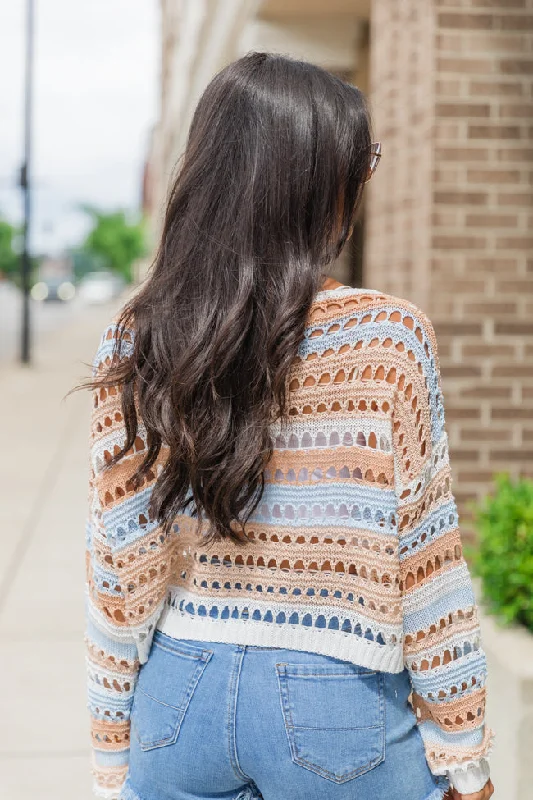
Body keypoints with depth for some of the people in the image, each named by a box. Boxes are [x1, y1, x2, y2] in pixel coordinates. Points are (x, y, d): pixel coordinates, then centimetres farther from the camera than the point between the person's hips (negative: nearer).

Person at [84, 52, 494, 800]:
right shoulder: (389, 339, -15)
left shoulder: (134, 343, -5)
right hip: (334, 710, -3)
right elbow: (423, 562, -11)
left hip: (179, 696, 3)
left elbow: (118, 574, -2)